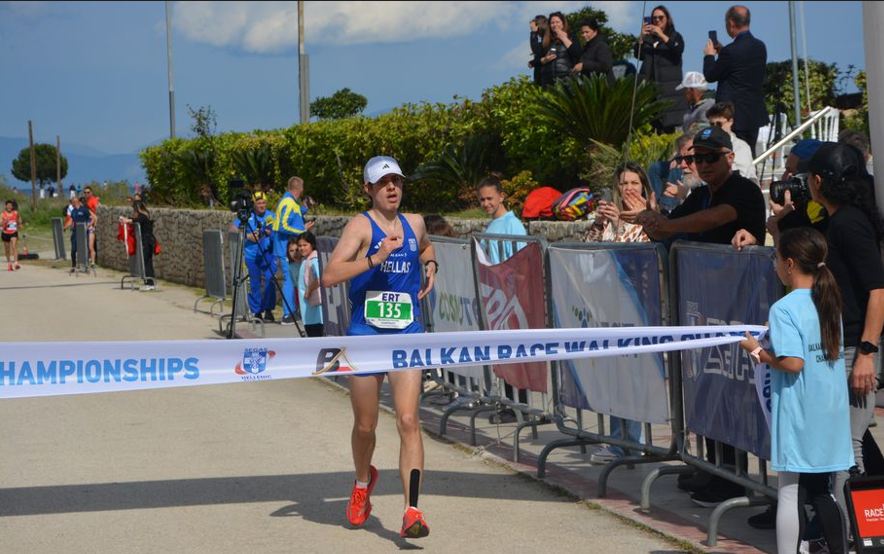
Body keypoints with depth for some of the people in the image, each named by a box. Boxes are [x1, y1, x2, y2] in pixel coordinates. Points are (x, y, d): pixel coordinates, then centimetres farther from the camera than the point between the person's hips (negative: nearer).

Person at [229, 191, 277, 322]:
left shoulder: (270, 216, 7)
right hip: (252, 254, -1)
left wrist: (270, 232, -13)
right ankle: (257, 312, 11)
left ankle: (268, 310, 3)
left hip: (268, 253, 1)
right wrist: (247, 236, -11)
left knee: (269, 281, -8)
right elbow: (233, 228, 0)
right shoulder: (247, 215, 0)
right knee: (254, 283, 2)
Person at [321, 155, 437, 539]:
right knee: (365, 425, 12)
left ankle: (412, 512, -16)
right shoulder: (362, 225, -6)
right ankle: (363, 481, 43)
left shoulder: (414, 223, 9)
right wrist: (375, 258, -27)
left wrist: (430, 265, 14)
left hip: (407, 336, 2)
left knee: (408, 421, -13)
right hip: (365, 335, -2)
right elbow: (329, 277, -19)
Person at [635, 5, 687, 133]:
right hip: (648, 84, 3)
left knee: (668, 125, -13)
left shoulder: (675, 36, 11)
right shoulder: (648, 38, 19)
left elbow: (679, 50, -9)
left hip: (668, 86, -3)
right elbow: (639, 55, 9)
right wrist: (642, 37, -5)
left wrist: (662, 36, -15)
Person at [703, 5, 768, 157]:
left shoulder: (731, 51, -19)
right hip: (755, 113, 7)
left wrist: (709, 55, 9)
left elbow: (710, 76, -8)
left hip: (736, 114, -7)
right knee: (750, 155, 14)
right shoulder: (760, 47, 5)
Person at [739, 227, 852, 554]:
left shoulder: (784, 309, -15)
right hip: (830, 417, 7)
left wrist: (758, 352, -7)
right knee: (824, 492, 14)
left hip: (798, 417, -7)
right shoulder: (830, 302, 8)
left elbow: (793, 363, -22)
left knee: (790, 493, 0)